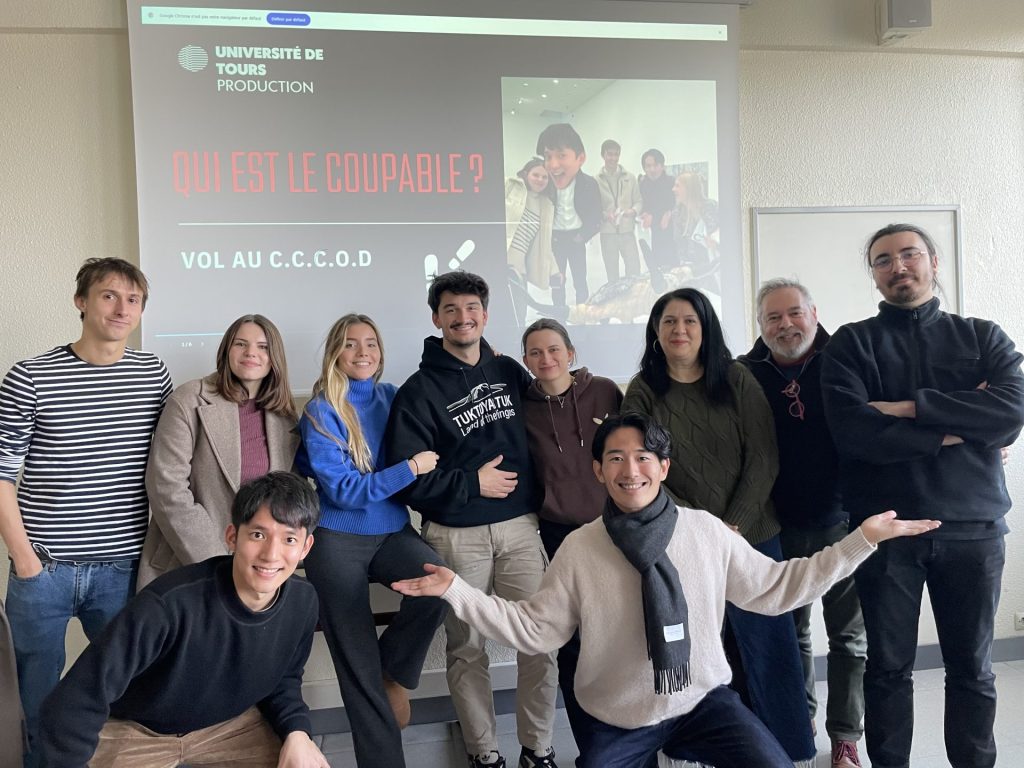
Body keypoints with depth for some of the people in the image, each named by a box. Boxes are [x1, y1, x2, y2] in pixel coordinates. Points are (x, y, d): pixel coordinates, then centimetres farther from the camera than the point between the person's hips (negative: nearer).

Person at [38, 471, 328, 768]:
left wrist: (296, 731, -13)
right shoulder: (171, 603, -36)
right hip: (134, 728, -4)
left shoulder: (302, 602, -17)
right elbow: (73, 705, -33)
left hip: (227, 721, 4)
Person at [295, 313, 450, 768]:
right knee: (359, 667, -4)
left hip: (392, 532, 4)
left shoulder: (391, 397, 5)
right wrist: (412, 467, -16)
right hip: (338, 540, -3)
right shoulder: (320, 411, -8)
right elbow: (344, 490, -14)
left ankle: (395, 671, 0)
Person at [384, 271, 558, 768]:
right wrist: (472, 482, -10)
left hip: (519, 527, 2)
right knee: (467, 649, 7)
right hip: (456, 536, -2)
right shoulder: (420, 390, -2)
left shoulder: (510, 372, 9)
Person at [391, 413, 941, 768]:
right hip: (619, 720, 0)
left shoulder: (707, 532, -8)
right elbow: (535, 630, -7)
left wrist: (862, 540, -6)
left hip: (704, 698, 0)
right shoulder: (578, 549, -11)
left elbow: (774, 588, -2)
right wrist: (457, 590, -16)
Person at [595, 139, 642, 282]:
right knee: (612, 273, 8)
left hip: (627, 231, 1)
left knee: (634, 270, -3)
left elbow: (638, 201, 10)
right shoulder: (596, 180, 0)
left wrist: (633, 211, -12)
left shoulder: (630, 178, 7)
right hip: (607, 233, -1)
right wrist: (605, 215, -17)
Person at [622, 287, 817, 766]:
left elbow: (763, 458, -1)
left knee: (771, 647, 4)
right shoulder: (642, 392, 2)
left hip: (752, 536, 1)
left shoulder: (738, 380, 3)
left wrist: (736, 525, -10)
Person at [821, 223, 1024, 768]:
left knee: (972, 667, 12)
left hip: (973, 527, 2)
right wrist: (955, 432, -12)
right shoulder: (852, 344, 3)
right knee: (888, 667, 9)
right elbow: (852, 429, -14)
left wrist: (913, 407, -15)